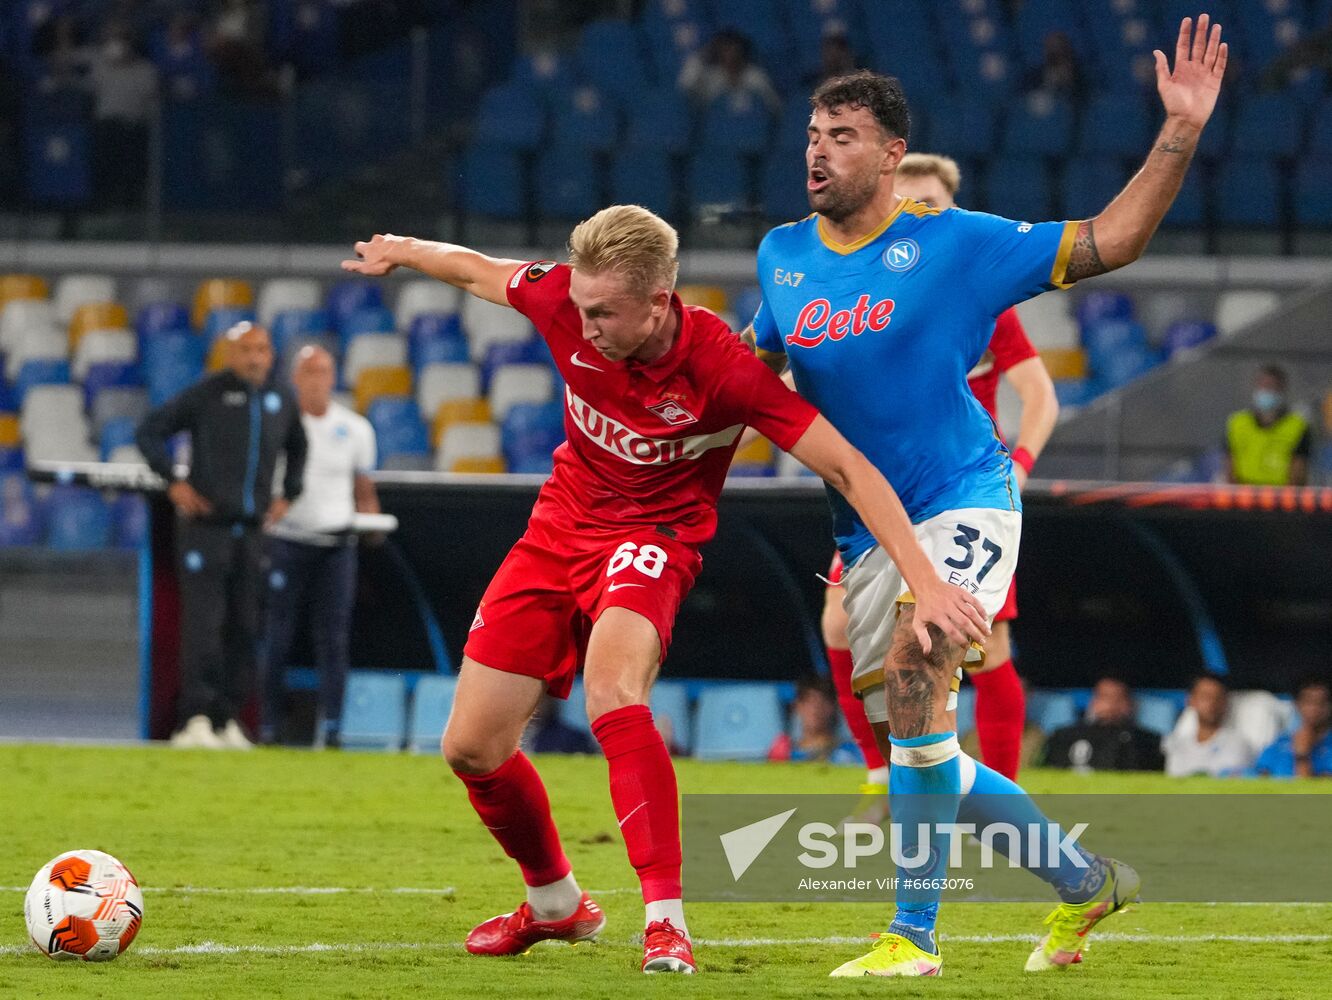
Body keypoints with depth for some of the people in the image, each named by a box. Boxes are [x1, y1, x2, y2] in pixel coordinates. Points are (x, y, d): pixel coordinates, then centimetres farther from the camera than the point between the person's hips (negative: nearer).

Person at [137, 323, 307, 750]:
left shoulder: (280, 398, 11)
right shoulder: (206, 394, -4)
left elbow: (297, 448, 29)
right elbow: (149, 432, 0)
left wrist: (287, 495, 16)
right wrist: (174, 482, -10)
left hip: (251, 529, 5)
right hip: (205, 526, -5)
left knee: (243, 629, 4)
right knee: (203, 622, -12)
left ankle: (227, 720, 11)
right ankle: (196, 719, -15)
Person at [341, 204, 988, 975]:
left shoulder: (721, 368, -29)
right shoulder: (568, 302, -17)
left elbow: (848, 468, -27)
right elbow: (480, 272, 6)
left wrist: (926, 581, -34)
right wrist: (404, 251, 26)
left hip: (653, 539, -5)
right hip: (560, 528, 5)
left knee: (612, 689, -36)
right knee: (471, 746, 4)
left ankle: (667, 921, -34)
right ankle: (555, 903, 31)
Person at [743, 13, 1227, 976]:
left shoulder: (955, 243, -6)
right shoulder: (782, 256, 8)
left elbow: (1109, 241, -5)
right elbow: (760, 364, 25)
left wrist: (1180, 134, -14)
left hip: (963, 505, -6)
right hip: (868, 530, 6)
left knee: (913, 684, -25)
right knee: (906, 742, 8)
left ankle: (915, 934, -18)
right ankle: (1083, 880, 28)